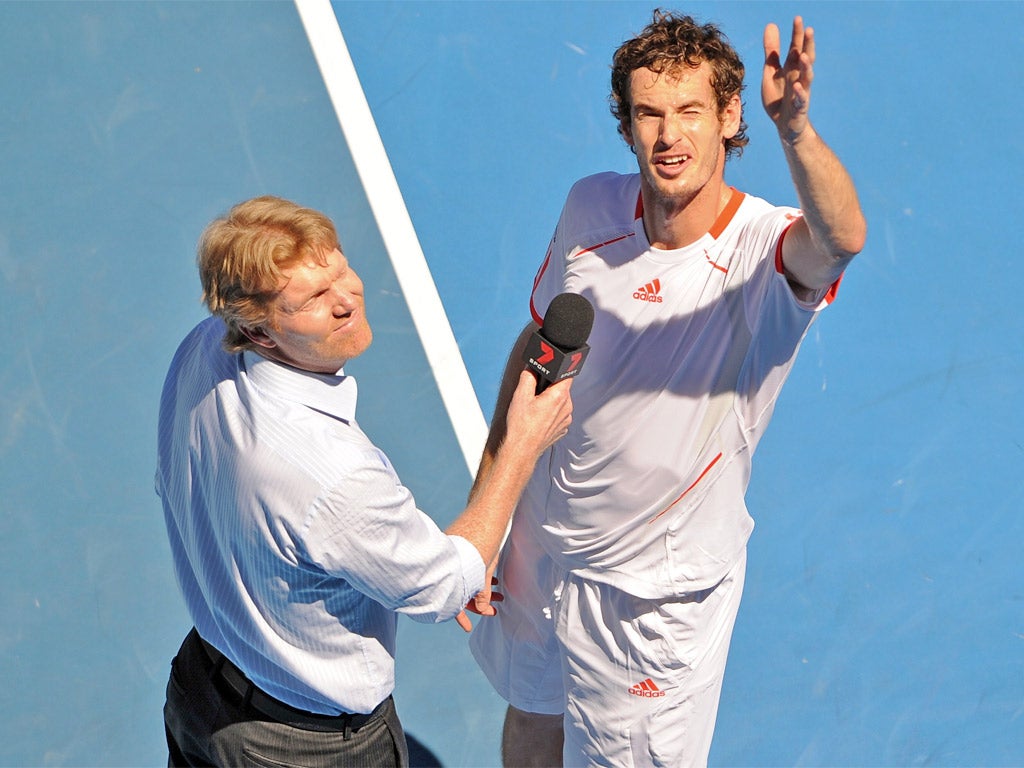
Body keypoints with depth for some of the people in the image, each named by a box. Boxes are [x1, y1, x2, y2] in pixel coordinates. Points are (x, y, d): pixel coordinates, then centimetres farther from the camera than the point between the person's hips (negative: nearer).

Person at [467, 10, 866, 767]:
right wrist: (488, 493, 6)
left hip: (663, 587, -4)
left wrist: (795, 126, -70)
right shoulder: (591, 207, -11)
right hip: (544, 547, 5)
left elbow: (841, 238, -51)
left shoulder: (764, 248, -26)